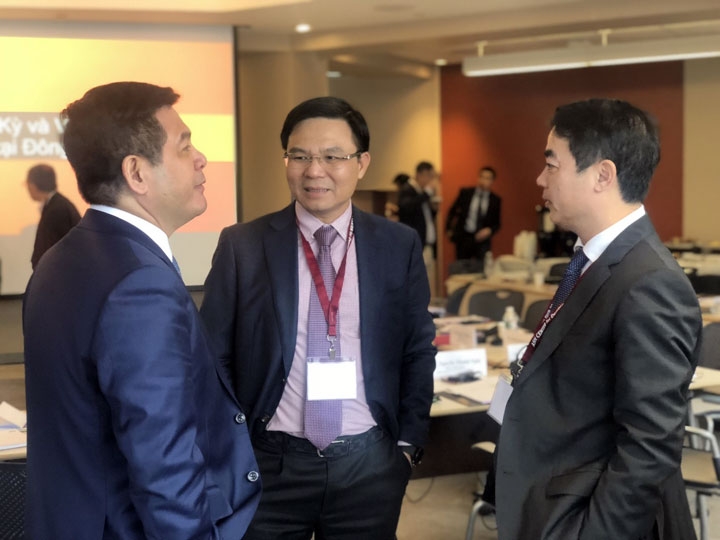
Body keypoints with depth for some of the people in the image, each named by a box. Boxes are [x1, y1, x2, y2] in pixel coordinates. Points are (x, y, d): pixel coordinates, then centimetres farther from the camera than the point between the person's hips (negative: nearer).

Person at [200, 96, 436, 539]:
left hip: (370, 462, 1)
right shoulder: (241, 246, -3)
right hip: (269, 462, -1)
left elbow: (419, 351, 8)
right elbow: (215, 355, 1)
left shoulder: (400, 246, 1)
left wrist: (408, 443, 4)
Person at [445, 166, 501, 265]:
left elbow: (496, 223, 9)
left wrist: (489, 231, -11)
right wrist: (449, 229, 12)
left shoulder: (495, 200, 2)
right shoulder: (465, 193, 1)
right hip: (463, 238, 1)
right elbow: (452, 211, 13)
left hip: (482, 239, -1)